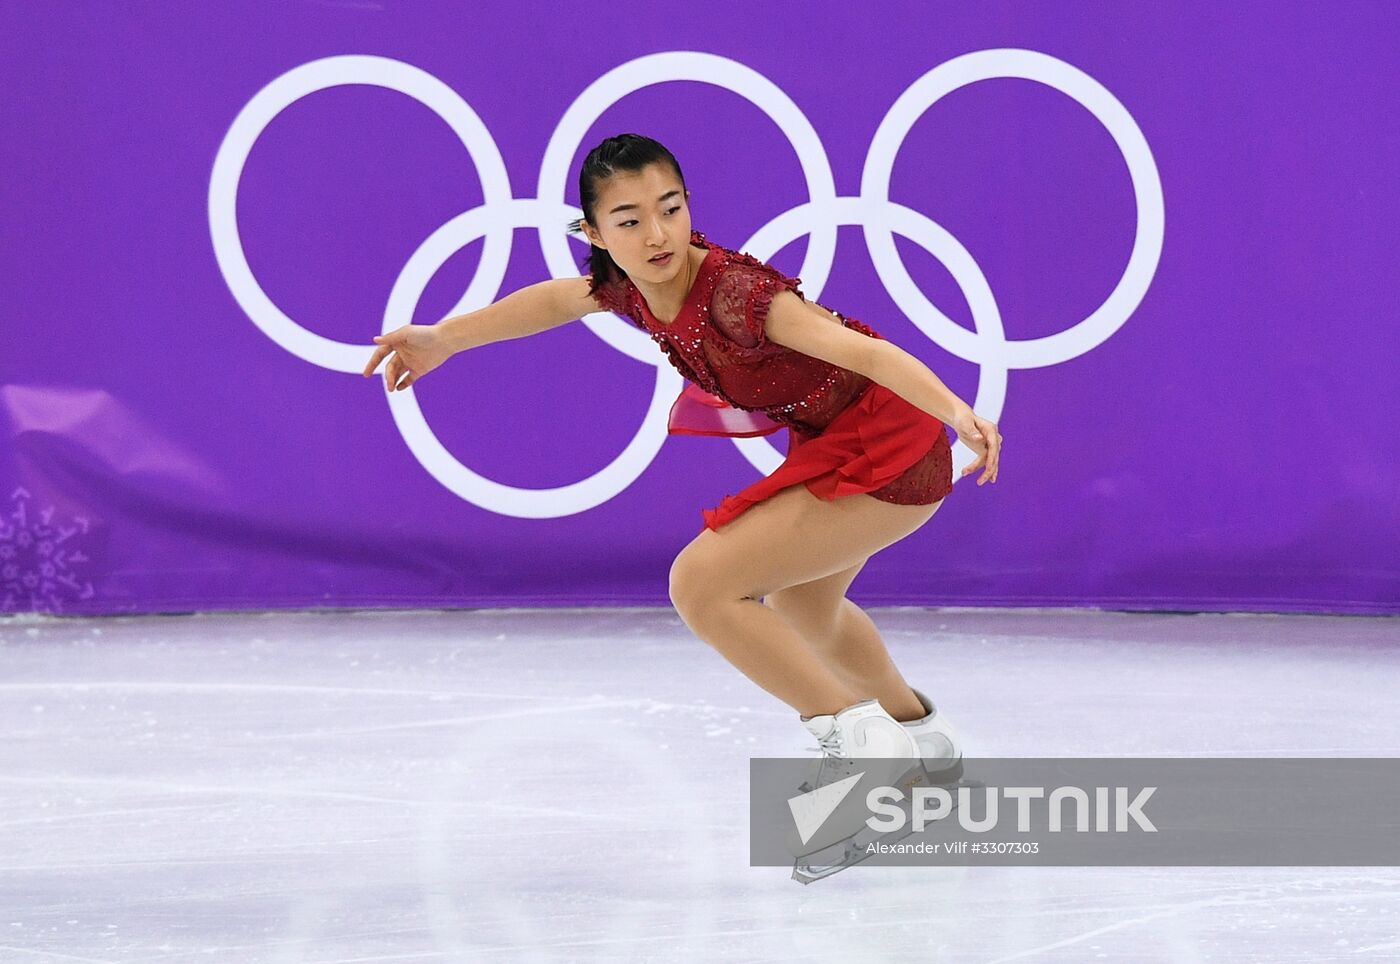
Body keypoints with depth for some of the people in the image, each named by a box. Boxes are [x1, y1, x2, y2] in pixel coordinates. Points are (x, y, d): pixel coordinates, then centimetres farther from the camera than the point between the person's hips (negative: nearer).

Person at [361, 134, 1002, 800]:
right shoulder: (628, 287, -7)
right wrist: (442, 338, 18)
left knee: (702, 582, -17)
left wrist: (957, 412, -57)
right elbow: (556, 299, 17)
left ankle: (858, 737, -8)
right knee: (797, 608, 32)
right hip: (829, 441, 10)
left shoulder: (732, 292, -32)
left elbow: (863, 349, -42)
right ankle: (920, 735, 55)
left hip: (884, 454, -10)